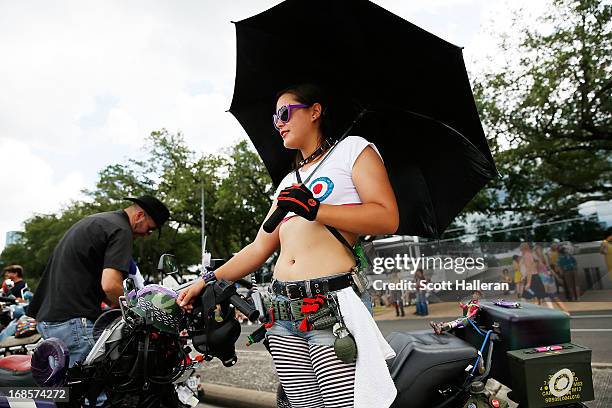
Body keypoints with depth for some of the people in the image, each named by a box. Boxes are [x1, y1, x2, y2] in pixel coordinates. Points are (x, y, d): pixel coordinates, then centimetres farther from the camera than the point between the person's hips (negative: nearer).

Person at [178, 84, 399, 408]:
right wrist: (208, 281, 14)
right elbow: (260, 247, 21)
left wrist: (315, 209, -13)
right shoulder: (288, 182, 24)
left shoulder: (352, 149, 7)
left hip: (335, 305, -6)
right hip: (282, 309, 6)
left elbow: (387, 218, -7)